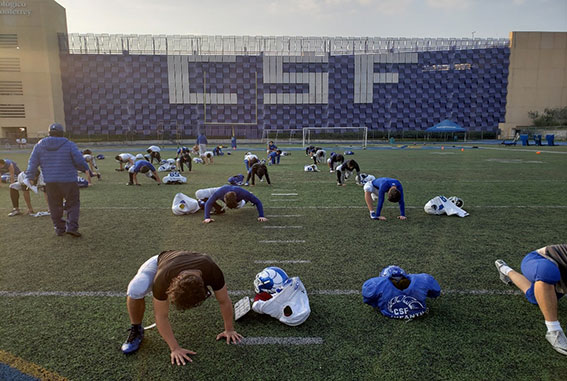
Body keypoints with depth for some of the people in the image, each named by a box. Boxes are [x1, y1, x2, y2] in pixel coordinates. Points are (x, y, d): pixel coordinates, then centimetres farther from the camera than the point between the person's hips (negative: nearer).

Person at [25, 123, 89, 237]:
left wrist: (30, 177, 18)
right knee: (73, 204, 6)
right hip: (68, 181, -4)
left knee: (55, 206, 14)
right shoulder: (69, 145, -7)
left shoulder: (39, 145, 6)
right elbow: (80, 161, -8)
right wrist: (85, 169, 11)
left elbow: (33, 163, 8)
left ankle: (59, 228, 19)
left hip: (50, 182, 4)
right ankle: (71, 227, -4)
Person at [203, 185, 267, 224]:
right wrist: (207, 217, -46)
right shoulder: (219, 193, -49)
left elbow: (258, 202, -39)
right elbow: (208, 204, -35)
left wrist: (261, 216, -46)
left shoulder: (243, 193, -49)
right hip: (223, 193, 0)